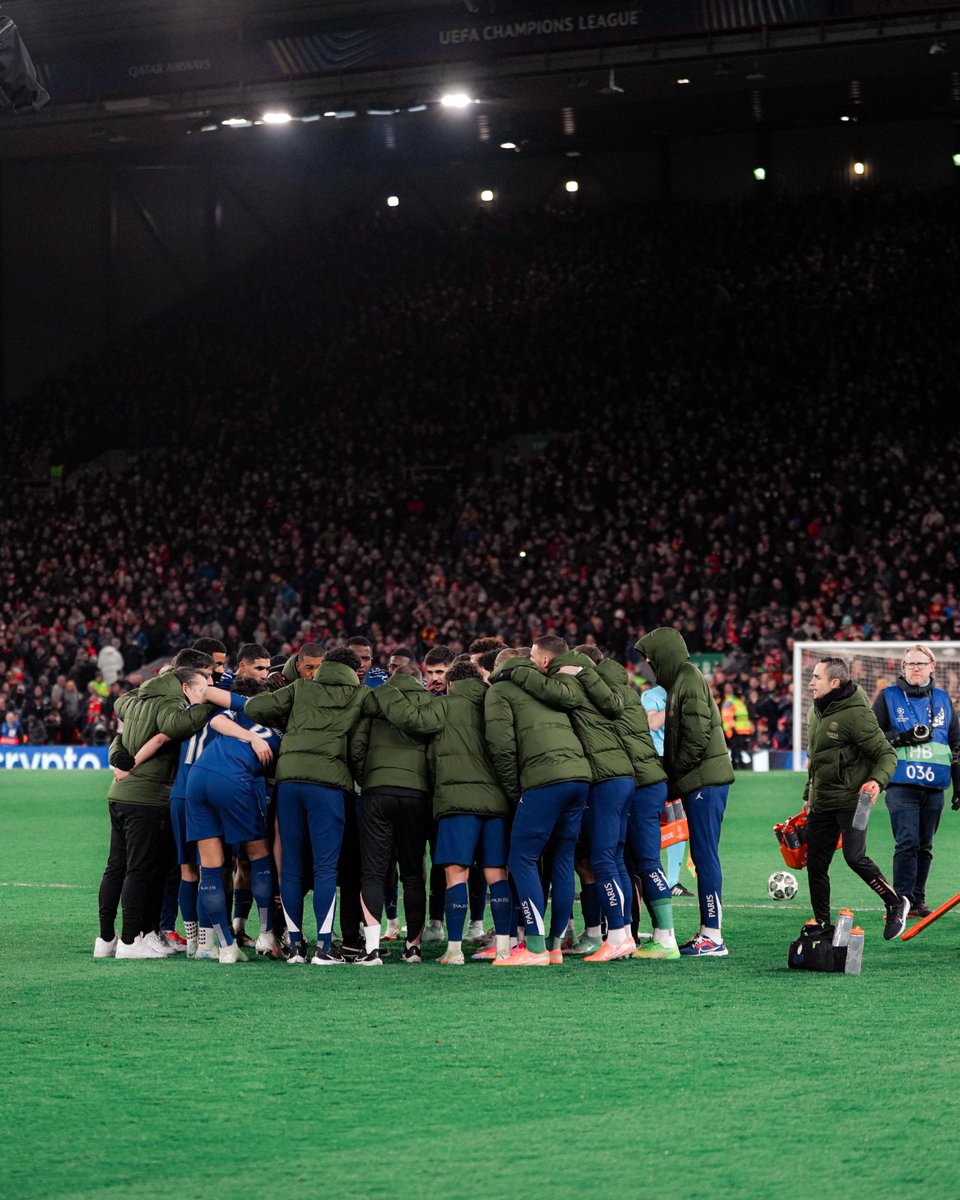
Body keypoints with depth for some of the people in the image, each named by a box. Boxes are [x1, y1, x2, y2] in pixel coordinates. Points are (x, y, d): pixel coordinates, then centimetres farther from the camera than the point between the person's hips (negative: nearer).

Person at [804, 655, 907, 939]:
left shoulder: (856, 714, -15)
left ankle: (895, 904, 2)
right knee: (815, 864, 5)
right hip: (821, 804, 8)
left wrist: (877, 780, -31)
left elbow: (887, 754, -13)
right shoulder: (815, 712, 11)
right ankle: (822, 925, 15)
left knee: (855, 857, -18)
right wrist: (808, 796, 24)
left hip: (850, 800, -8)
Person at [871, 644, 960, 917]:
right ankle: (903, 901, -11)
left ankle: (918, 900, 15)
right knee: (907, 843, -12)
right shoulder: (888, 697, 4)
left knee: (925, 846, 8)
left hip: (934, 786, 4)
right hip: (901, 783, -4)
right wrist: (903, 738, -13)